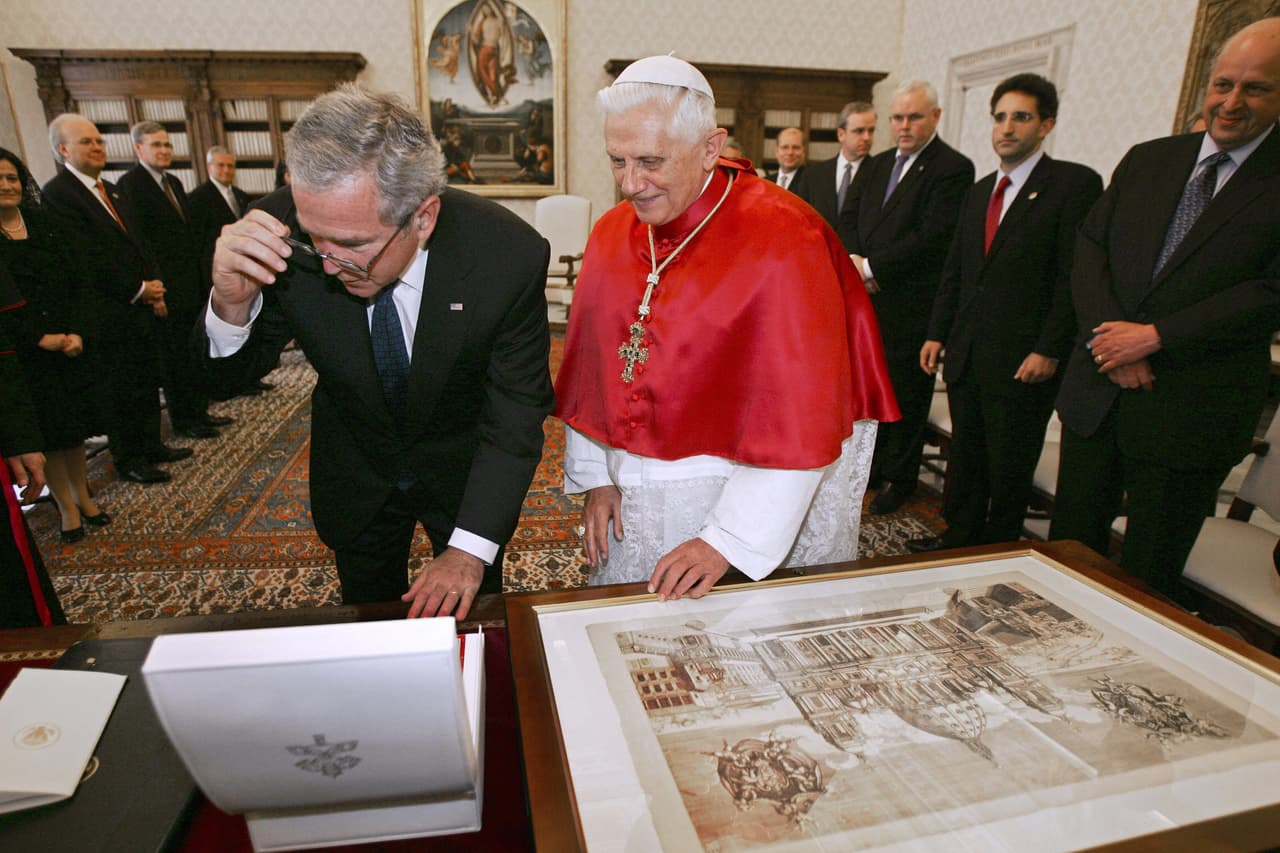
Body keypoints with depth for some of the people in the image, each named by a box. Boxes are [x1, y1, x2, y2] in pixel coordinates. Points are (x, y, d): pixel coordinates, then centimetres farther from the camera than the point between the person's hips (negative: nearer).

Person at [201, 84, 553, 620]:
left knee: (470, 619, 22)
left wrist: (469, 550, -29)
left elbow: (516, 413, -22)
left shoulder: (510, 254, -30)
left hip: (464, 470, -1)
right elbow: (227, 379, -12)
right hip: (355, 472, 2)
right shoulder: (287, 237, -25)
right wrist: (232, 305, -35)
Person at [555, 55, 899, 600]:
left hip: (756, 497, -4)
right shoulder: (611, 235, 0)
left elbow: (800, 416, -20)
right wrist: (596, 478, 3)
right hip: (634, 501, 5)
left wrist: (728, 541, -20)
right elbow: (590, 369, 6)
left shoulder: (781, 242, -19)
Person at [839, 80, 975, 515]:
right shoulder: (878, 164, 15)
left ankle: (900, 478, 21)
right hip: (868, 297, 7)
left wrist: (871, 267, -17)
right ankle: (873, 464, 31)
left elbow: (933, 238, -19)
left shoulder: (953, 168, -9)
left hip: (912, 303, -6)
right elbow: (848, 216, 11)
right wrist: (855, 262, -7)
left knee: (906, 392, 6)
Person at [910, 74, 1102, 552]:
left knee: (1010, 468, 7)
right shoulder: (978, 192, 16)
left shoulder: (1075, 183, -5)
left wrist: (1049, 351, -17)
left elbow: (1076, 275, -11)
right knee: (964, 457, 14)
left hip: (1023, 360, -6)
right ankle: (958, 539, 29)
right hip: (966, 353, 6)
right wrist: (937, 333, 10)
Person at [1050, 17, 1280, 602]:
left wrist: (1155, 338, -18)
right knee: (1070, 544, 14)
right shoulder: (1147, 160, 10)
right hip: (1099, 394, 4)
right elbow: (1089, 247, 3)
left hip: (1190, 415, -3)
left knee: (1149, 578, 10)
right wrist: (1110, 336, -11)